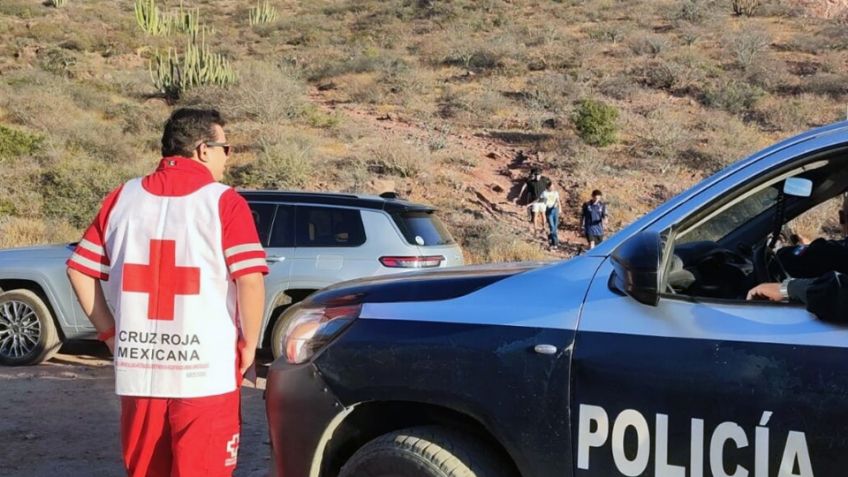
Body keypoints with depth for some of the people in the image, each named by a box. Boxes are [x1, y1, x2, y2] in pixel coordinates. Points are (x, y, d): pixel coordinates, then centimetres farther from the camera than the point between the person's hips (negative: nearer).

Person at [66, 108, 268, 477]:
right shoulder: (223, 202, -7)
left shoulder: (123, 198, 6)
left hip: (137, 369, 4)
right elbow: (250, 280, -16)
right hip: (205, 374, -4)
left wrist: (110, 333, 12)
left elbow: (79, 271, 7)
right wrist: (249, 344, -3)